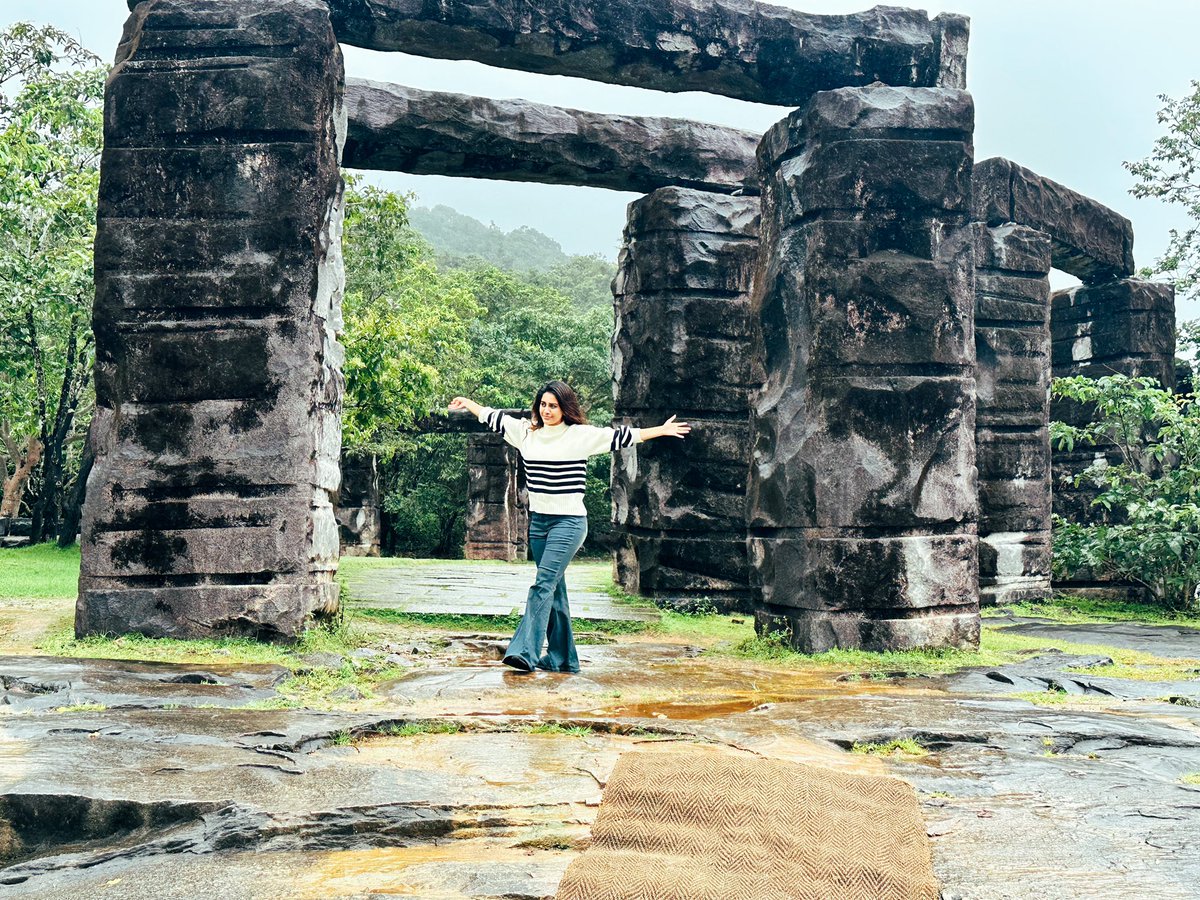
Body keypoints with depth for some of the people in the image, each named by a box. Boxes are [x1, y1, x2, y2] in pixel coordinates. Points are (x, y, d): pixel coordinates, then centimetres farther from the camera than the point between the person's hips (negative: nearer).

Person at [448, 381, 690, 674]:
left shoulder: (581, 435, -5)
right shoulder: (526, 431, 8)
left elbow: (621, 436, -3)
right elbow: (494, 418, 22)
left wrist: (661, 431, -4)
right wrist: (468, 403, 33)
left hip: (569, 521, -6)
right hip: (538, 520, 6)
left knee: (544, 584, -16)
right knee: (554, 590, 10)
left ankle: (525, 651, -20)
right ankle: (562, 658, 16)